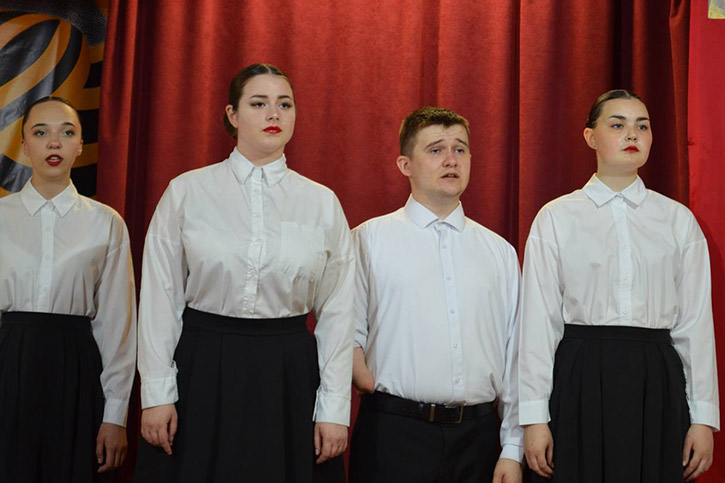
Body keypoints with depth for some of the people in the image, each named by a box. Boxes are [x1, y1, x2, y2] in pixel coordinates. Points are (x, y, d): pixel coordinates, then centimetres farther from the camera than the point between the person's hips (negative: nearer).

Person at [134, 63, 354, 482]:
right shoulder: (186, 192, 1)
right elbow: (160, 299, 1)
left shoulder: (323, 204, 4)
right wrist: (157, 394, -3)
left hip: (289, 374, 1)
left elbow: (337, 312, 4)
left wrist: (335, 408, 0)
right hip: (200, 370, -1)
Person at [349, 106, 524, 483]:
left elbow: (513, 355, 8)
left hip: (478, 436, 3)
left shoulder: (500, 251, 11)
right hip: (394, 436, -2)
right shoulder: (369, 239, 2)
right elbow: (347, 336, 1)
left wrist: (513, 449, 5)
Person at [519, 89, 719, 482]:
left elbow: (695, 321, 5)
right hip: (578, 380, -1)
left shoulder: (679, 221, 8)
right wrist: (534, 416, -4)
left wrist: (703, 417, 2)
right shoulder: (556, 218, 2)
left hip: (658, 381, 2)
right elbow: (538, 319, -1)